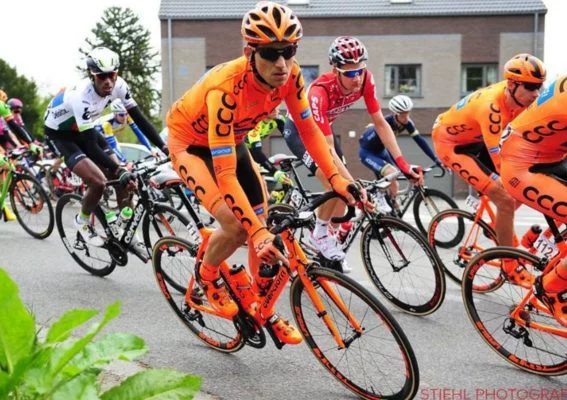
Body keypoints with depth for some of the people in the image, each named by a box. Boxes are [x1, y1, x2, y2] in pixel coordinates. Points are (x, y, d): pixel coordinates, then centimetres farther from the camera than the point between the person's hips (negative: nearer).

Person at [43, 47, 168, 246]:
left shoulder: (118, 86, -20)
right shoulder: (83, 96, -38)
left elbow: (139, 118, -13)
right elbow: (90, 146, -39)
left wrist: (164, 147, -21)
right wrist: (118, 170, -46)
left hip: (81, 129, 6)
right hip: (59, 133, -6)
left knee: (122, 178, -5)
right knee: (98, 181, -22)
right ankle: (82, 222, 6)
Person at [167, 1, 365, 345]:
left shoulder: (290, 75, -24)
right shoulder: (226, 88, -40)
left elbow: (308, 129, -11)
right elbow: (226, 174, -41)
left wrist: (337, 179, -23)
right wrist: (257, 232, -44)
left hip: (232, 140, 6)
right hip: (190, 143, -6)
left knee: (262, 226, -1)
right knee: (237, 227, -23)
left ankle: (265, 311, 18)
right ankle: (206, 275, 10)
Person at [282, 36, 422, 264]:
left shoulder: (366, 80, -25)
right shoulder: (320, 92, -40)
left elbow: (380, 123, -16)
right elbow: (328, 150, -40)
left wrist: (403, 164, -23)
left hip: (324, 127, 6)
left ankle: (327, 240, 19)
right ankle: (319, 234, 0)